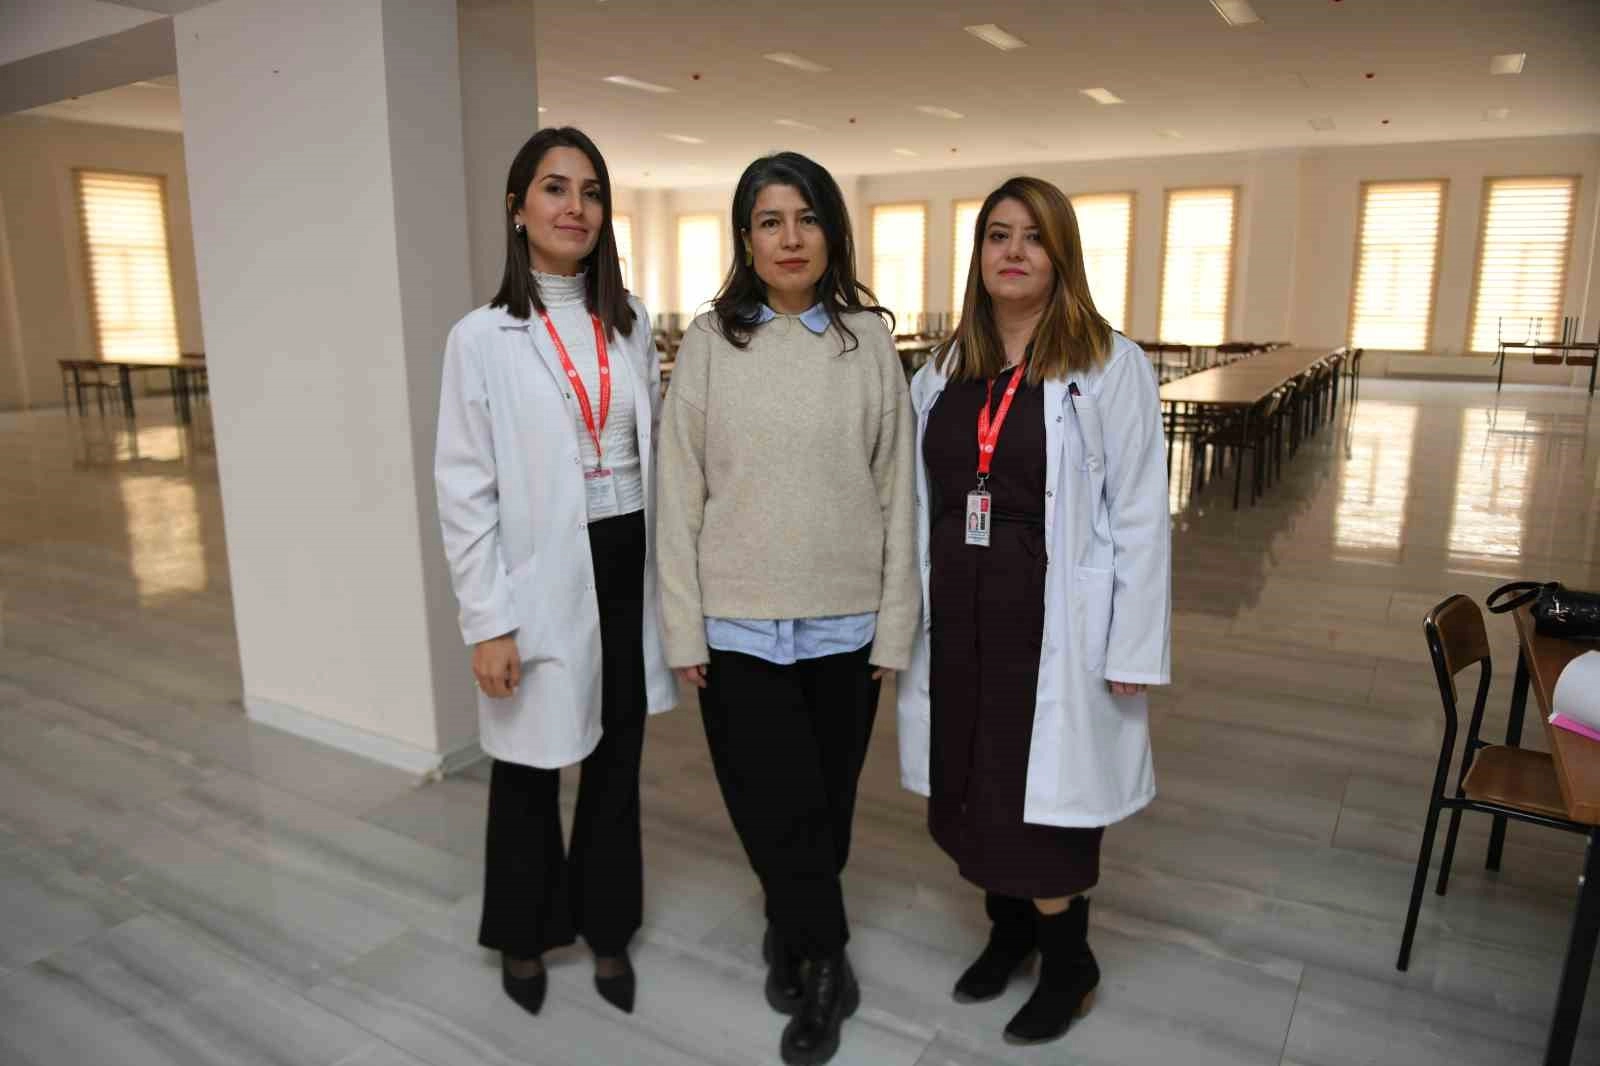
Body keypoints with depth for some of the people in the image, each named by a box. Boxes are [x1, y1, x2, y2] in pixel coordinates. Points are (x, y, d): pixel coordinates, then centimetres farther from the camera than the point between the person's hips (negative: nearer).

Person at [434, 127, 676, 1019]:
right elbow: (466, 491, -7)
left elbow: (654, 454, 9)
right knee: (530, 770, 13)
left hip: (628, 566, 4)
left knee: (618, 762, 15)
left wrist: (669, 575, 7)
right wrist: (488, 621, -11)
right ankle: (524, 936, 38)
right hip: (543, 577, -3)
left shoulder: (633, 325, 5)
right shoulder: (483, 337, -6)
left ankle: (608, 929, 37)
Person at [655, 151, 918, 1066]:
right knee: (777, 810, 4)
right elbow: (680, 494, -1)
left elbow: (897, 491, 1)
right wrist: (684, 628, -3)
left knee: (826, 805, 14)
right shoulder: (710, 342, -1)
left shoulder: (869, 340, 0)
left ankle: (793, 939, 41)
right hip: (739, 623, 0)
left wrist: (895, 625, -1)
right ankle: (825, 961, 31)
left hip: (844, 622, 1)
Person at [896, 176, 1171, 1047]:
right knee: (972, 788, 14)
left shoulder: (1109, 365, -7)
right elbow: (922, 503, 9)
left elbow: (1140, 517, -8)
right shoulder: (945, 370, 8)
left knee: (1039, 797, 4)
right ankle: (1010, 925, 39)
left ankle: (1068, 965, 29)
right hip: (958, 617, 5)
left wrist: (1134, 649, -10)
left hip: (1053, 624, -5)